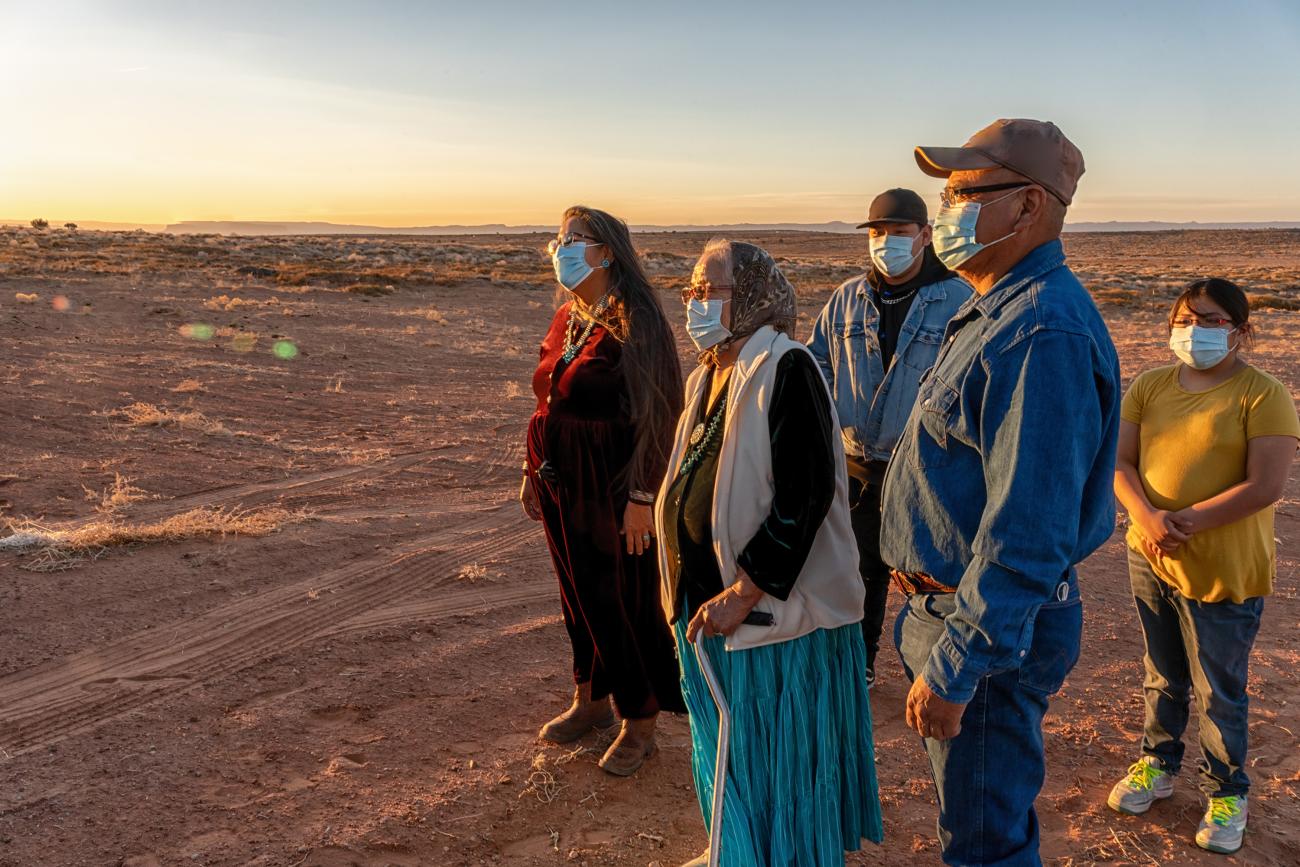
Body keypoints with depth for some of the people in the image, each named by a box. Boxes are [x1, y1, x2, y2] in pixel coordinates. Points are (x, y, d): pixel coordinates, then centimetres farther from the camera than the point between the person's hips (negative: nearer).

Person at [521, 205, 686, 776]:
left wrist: (642, 496, -20)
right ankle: (591, 701, 37)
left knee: (627, 602, 5)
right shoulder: (566, 319, 8)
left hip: (613, 488, -7)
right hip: (562, 485, 7)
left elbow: (655, 412, -18)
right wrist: (533, 471, 14)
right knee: (579, 595, 18)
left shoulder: (634, 322, -15)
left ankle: (640, 724, 22)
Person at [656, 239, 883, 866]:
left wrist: (743, 592, -23)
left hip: (771, 606, -8)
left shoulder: (784, 368, -17)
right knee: (726, 747, 22)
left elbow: (806, 494, -23)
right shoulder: (709, 375, 9)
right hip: (708, 603, 8)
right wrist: (683, 583, 12)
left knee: (774, 757, 7)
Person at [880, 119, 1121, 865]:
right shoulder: (1000, 310, 9)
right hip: (953, 601, 10)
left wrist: (954, 669, -26)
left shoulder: (1043, 334, -26)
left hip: (995, 626, -10)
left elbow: (1028, 531, -30)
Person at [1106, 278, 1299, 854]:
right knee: (1162, 676, 21)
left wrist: (1186, 521, -22)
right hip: (1149, 558, 5)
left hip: (1223, 570, -4)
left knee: (1218, 692, 9)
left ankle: (1226, 790, 30)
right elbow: (1119, 461, -1)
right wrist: (1147, 517, -18)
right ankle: (1158, 763, 41)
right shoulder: (1151, 386, 3)